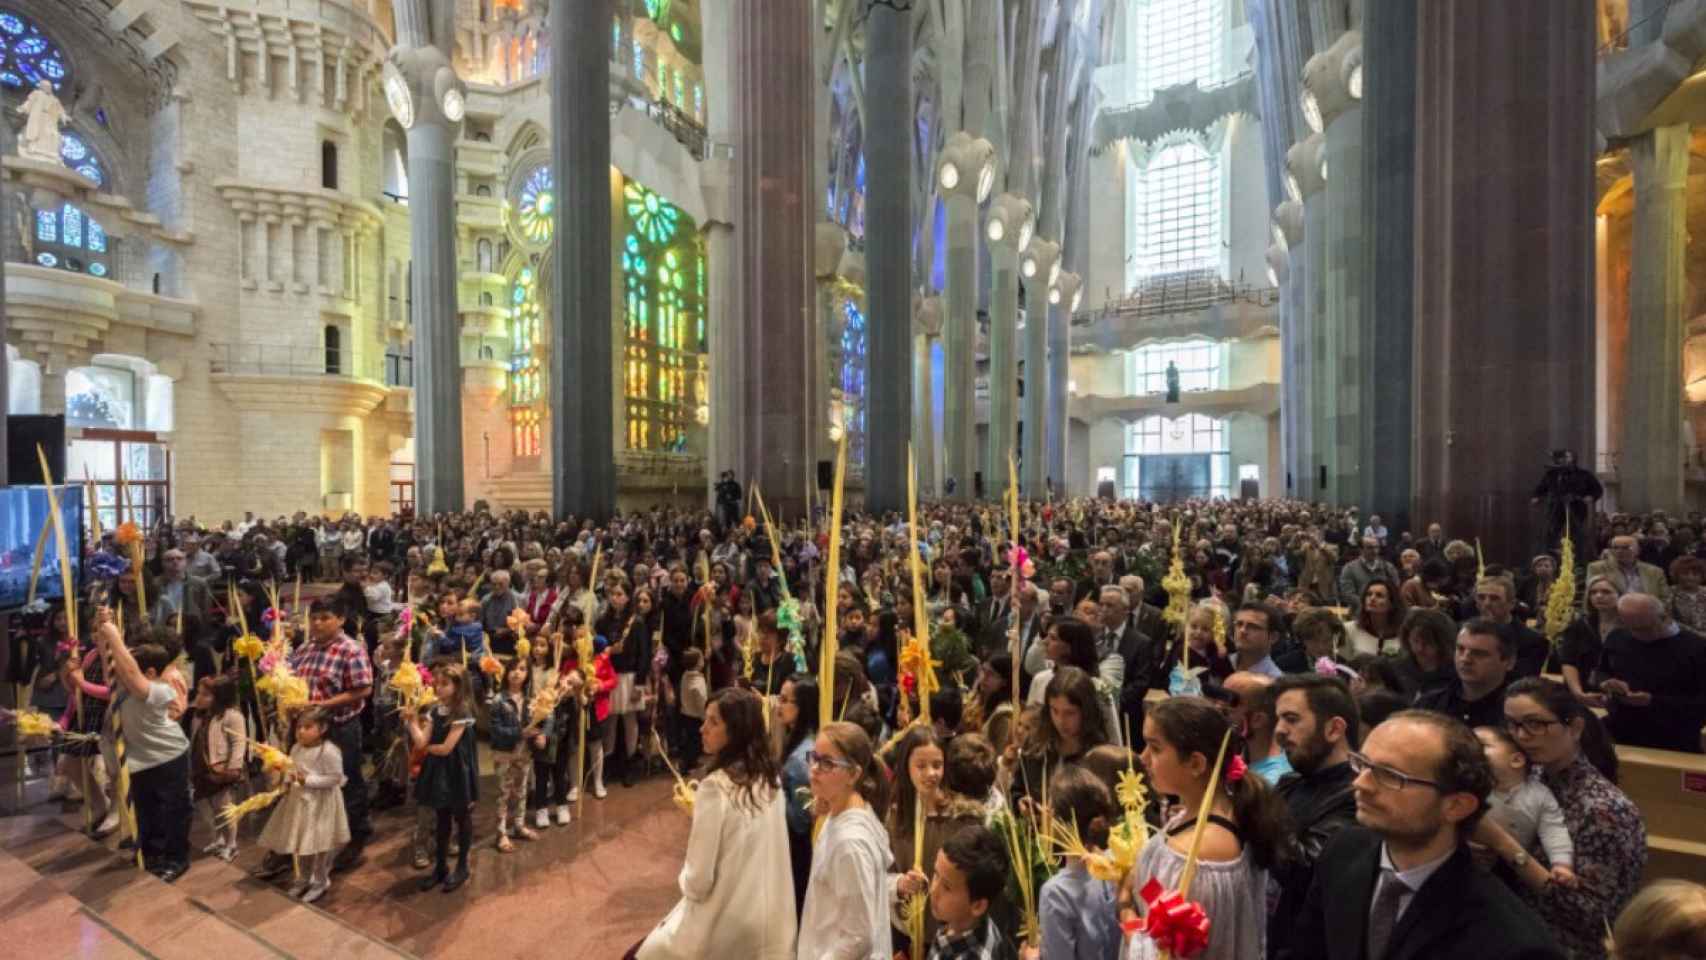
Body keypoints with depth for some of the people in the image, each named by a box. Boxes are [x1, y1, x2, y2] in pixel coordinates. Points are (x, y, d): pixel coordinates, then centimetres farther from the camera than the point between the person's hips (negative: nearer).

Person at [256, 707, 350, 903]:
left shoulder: (328, 751, -24)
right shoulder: (296, 749, 0)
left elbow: (335, 778, -22)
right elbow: (291, 769, 15)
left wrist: (308, 780, -26)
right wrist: (288, 781, -5)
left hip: (320, 804, -8)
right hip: (300, 800, 8)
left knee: (320, 844, 5)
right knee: (302, 842, 20)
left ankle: (321, 881, 23)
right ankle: (306, 878, 39)